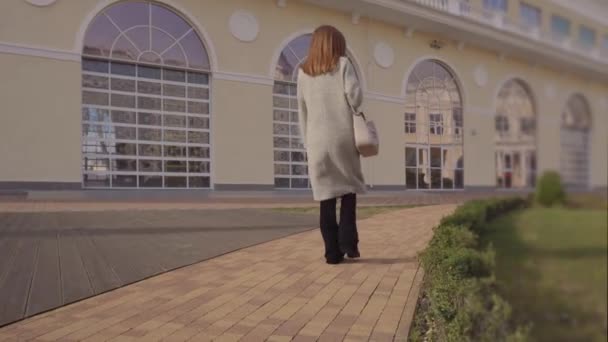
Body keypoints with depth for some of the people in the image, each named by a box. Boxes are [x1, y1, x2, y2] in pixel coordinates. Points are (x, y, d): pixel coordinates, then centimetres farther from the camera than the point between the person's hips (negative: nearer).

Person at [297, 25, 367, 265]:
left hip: (317, 140, 2)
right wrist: (354, 111, 13)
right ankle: (347, 240, 2)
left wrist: (306, 142, 16)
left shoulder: (304, 72, 14)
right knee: (349, 187, 12)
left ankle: (332, 251, 4)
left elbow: (302, 110, 13)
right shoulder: (342, 64, 5)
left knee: (326, 194, 4)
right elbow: (354, 95, -8)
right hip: (342, 137, -2)